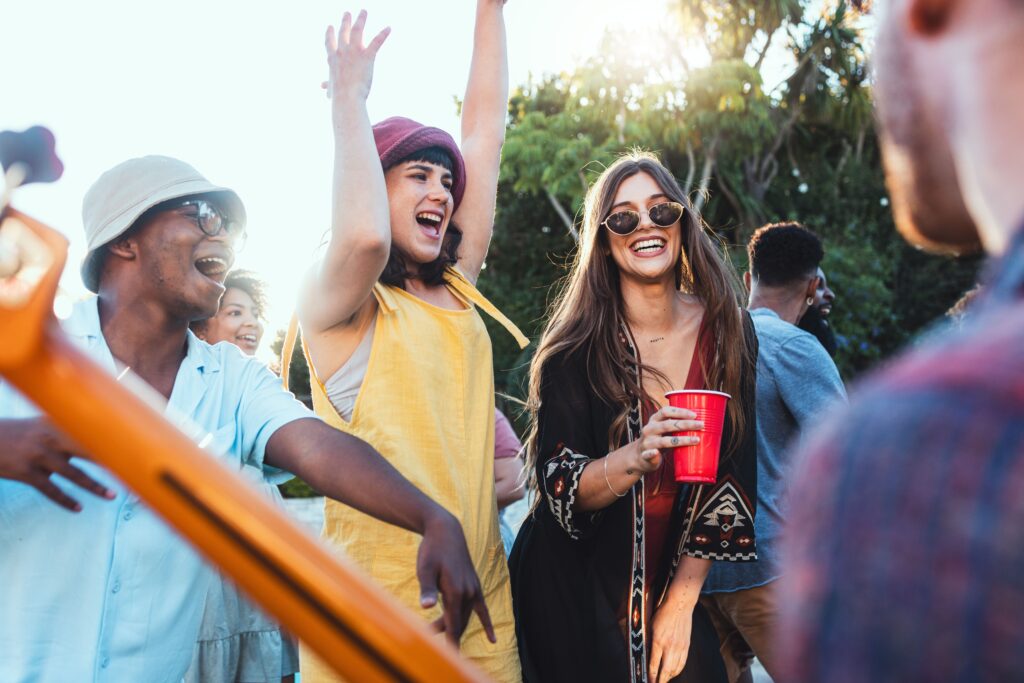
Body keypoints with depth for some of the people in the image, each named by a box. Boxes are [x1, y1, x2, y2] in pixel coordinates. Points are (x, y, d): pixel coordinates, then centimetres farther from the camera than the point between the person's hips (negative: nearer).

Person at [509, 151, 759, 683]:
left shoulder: (727, 331, -5)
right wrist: (636, 458, -34)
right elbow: (556, 484, -14)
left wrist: (681, 601, -4)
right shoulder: (576, 346, -12)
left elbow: (732, 475, -2)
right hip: (571, 592, -2)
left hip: (674, 584, 3)